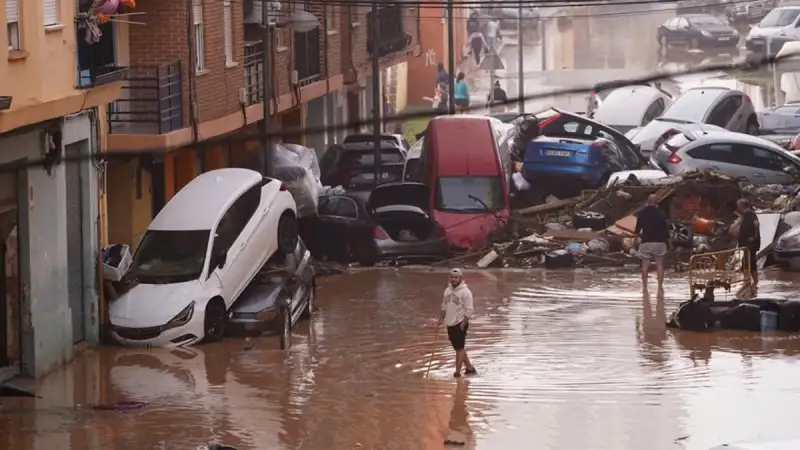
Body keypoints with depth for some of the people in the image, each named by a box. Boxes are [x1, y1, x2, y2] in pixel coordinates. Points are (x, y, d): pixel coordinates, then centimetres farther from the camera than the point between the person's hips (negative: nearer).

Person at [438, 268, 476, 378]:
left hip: (460, 324, -8)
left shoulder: (465, 292, -13)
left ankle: (457, 372, -2)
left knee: (459, 348, -5)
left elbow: (468, 310, -15)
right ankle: (470, 368, 24)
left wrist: (463, 323, -18)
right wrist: (441, 318, 9)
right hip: (450, 324, 8)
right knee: (458, 348, 13)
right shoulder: (448, 290, 10)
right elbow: (444, 306, 20)